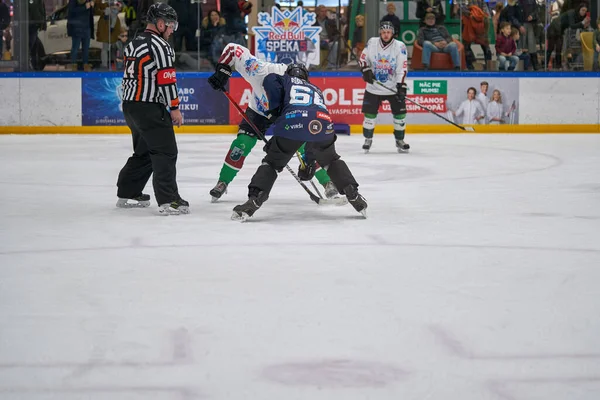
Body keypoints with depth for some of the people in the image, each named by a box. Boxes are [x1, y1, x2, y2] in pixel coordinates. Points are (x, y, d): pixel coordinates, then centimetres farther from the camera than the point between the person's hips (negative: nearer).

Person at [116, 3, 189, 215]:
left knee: (143, 152, 21)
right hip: (149, 108, -9)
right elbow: (166, 79, -17)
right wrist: (174, 108, -12)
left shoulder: (133, 44, 16)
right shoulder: (159, 45, -13)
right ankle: (168, 201, -14)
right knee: (166, 152, -8)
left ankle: (127, 194, 26)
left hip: (130, 105, 9)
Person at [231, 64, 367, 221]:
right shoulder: (316, 90, 43)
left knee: (272, 162, 12)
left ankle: (253, 201, -3)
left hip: (291, 122, -3)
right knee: (331, 161, 29)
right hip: (322, 124, 3)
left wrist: (274, 110, 12)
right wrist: (310, 160, 47)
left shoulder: (285, 80, 33)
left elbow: (270, 80, 5)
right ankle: (354, 196, 20)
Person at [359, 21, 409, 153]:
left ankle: (399, 139, 16)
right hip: (374, 87, 1)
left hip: (393, 87, -1)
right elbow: (363, 58, 7)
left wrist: (401, 86, -19)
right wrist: (366, 70, -12)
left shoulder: (400, 46, -9)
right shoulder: (372, 43, -3)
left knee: (400, 112, -1)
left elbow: (402, 68, -13)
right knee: (370, 113, 0)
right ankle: (368, 138, 18)